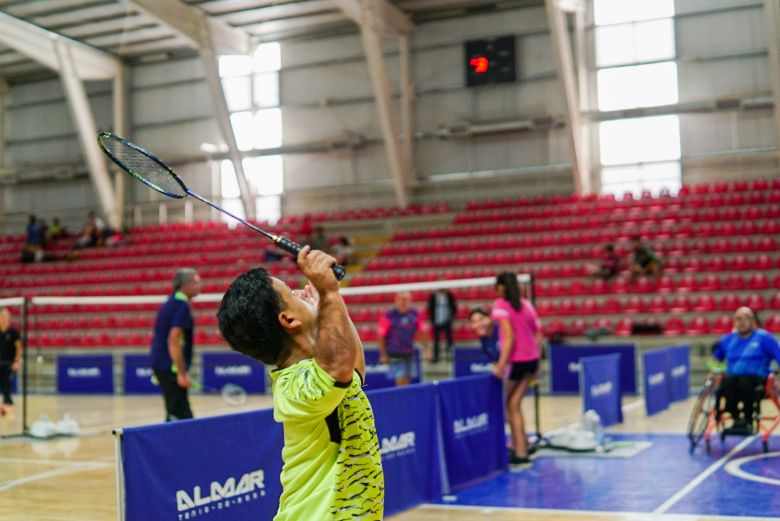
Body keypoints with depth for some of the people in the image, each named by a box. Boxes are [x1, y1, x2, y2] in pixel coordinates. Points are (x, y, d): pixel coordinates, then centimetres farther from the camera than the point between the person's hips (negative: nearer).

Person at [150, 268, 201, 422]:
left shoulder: (171, 303, 15)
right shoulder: (181, 306, -14)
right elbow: (174, 341, -22)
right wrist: (182, 373, -22)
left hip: (161, 365, 10)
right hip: (171, 368, -10)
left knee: (175, 414, 13)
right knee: (180, 416, -8)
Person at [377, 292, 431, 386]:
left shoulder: (414, 314, 3)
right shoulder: (389, 316, -12)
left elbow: (421, 331, 15)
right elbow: (381, 336, -7)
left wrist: (426, 347, 10)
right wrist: (383, 355, -8)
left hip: (409, 354, 5)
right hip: (395, 356, -5)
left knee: (406, 381, 7)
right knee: (400, 380, -13)